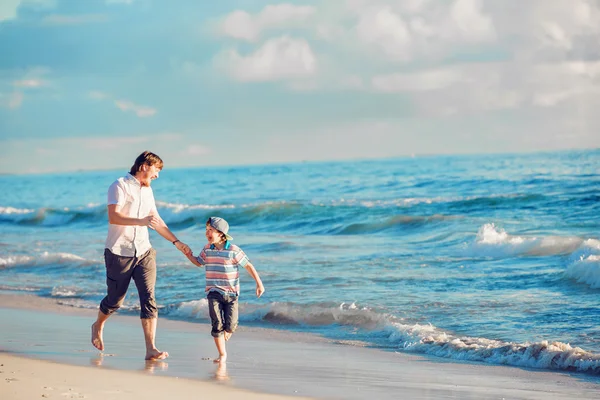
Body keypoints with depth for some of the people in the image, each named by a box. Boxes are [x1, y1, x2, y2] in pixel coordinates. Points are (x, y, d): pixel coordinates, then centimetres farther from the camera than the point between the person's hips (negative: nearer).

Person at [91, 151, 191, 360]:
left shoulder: (147, 190, 16)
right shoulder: (120, 186, -9)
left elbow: (157, 221, 26)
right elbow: (113, 216, -23)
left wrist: (176, 242, 23)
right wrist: (141, 221, -35)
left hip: (143, 252, 6)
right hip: (119, 253, -6)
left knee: (148, 298, -10)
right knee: (115, 300, 8)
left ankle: (151, 349, -16)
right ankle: (98, 326, 40)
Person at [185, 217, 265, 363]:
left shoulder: (233, 251, -11)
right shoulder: (207, 249, 4)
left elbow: (248, 266, -5)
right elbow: (199, 262, 22)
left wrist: (259, 283, -8)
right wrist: (188, 254, 4)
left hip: (231, 293, -2)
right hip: (214, 292, 2)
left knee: (230, 326, -1)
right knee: (217, 324, -10)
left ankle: (223, 339, 33)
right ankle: (222, 354, 0)